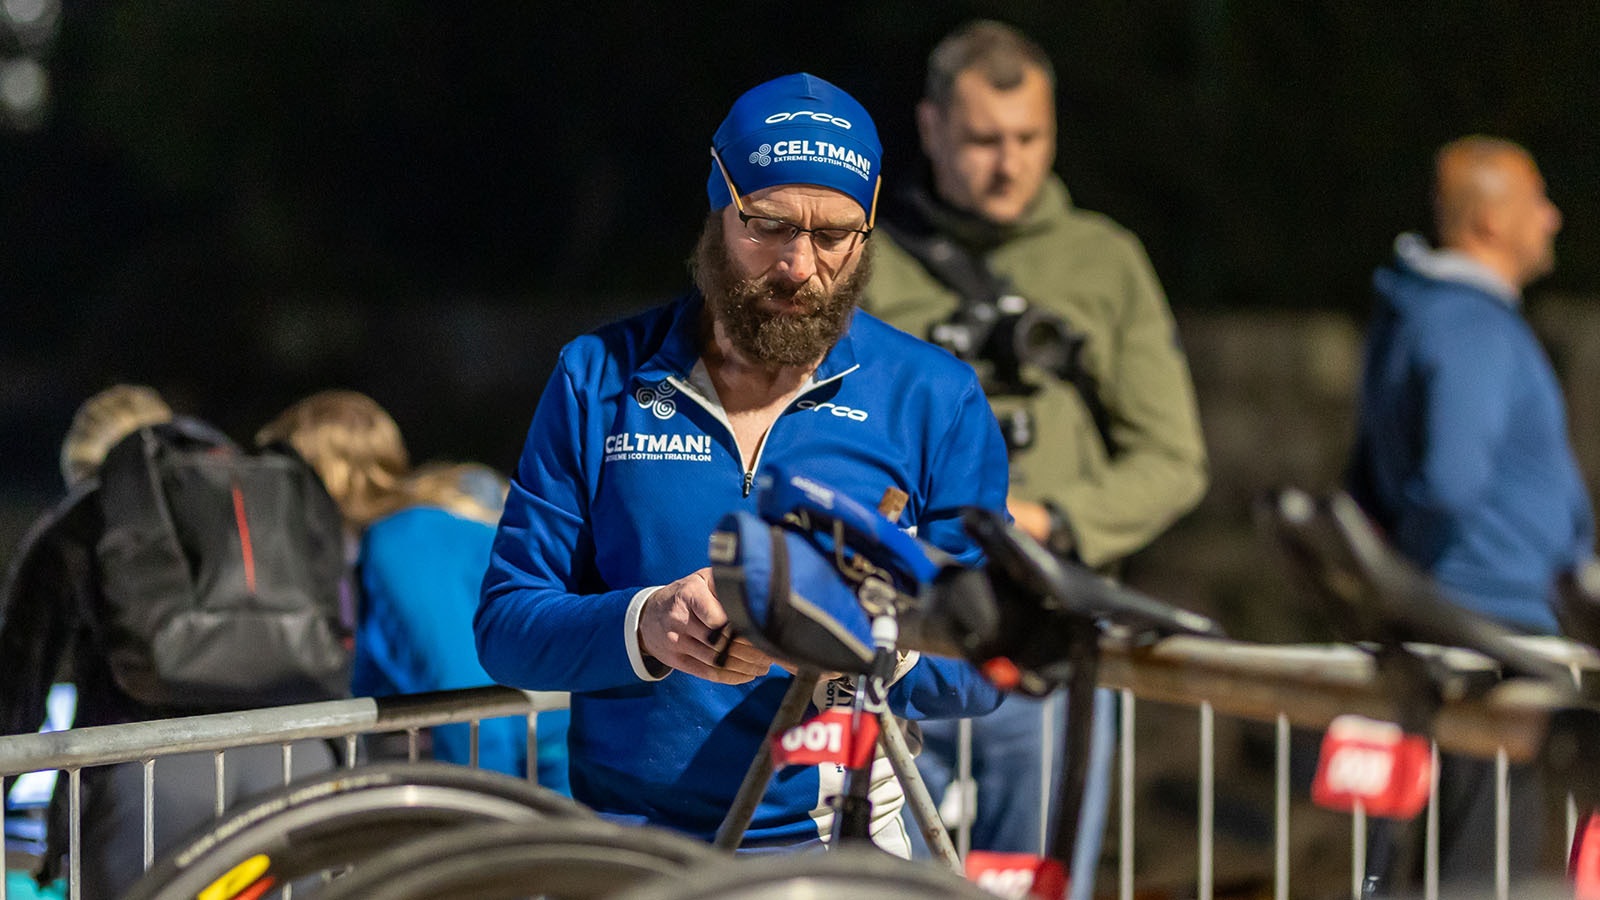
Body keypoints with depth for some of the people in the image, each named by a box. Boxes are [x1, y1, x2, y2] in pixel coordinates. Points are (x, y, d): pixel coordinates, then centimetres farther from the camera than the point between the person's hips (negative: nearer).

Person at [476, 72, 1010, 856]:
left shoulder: (937, 402, 7)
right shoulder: (600, 379, 9)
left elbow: (981, 671, 5)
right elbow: (506, 628, 6)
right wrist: (643, 625, -14)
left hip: (842, 849, -1)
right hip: (628, 850, 1)